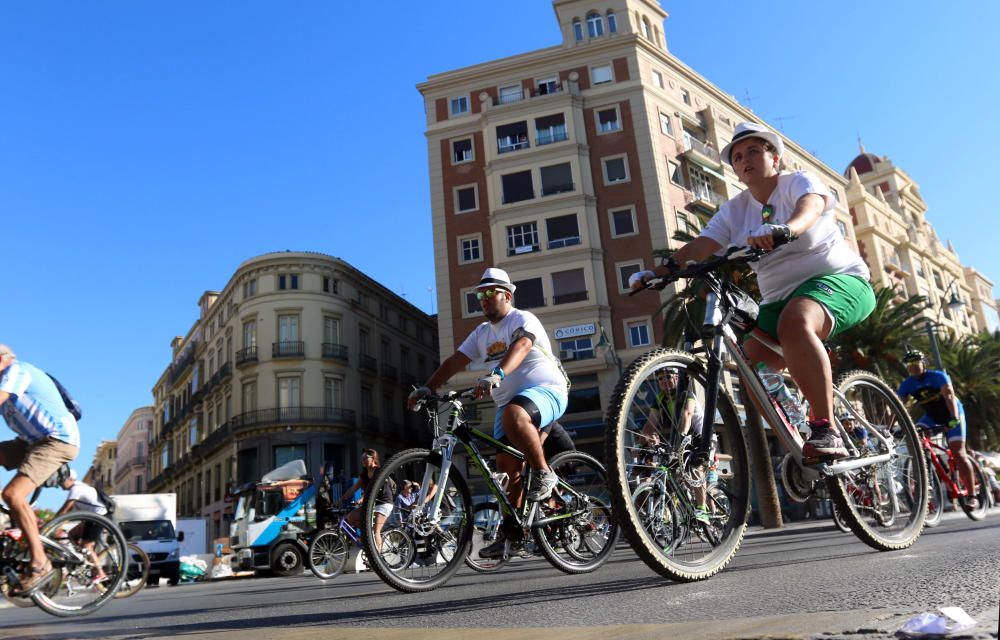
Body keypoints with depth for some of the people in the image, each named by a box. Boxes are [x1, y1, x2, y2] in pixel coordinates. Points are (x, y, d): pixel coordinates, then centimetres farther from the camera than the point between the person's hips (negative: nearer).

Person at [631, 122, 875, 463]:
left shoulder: (799, 181, -5)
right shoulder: (734, 210, 7)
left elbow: (811, 206, -30)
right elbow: (700, 245, -7)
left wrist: (785, 229, -53)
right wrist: (658, 271, -25)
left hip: (839, 280, -6)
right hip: (780, 297, 6)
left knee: (795, 322, -37)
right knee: (751, 358, -16)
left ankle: (826, 431, -33)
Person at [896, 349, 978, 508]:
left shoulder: (938, 376, -24)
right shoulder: (907, 384, -12)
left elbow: (949, 396, -37)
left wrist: (954, 419, -53)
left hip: (952, 415, -4)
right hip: (932, 417, 4)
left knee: (958, 453, -13)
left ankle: (972, 496, -6)